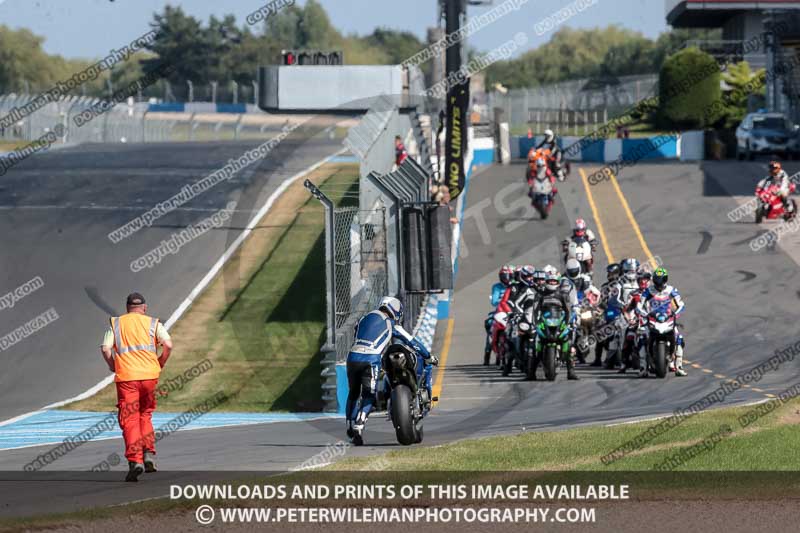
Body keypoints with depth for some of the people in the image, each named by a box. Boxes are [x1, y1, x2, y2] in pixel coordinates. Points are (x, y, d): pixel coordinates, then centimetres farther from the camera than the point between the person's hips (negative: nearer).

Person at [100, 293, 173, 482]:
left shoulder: (115, 323, 11)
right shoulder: (153, 323, 11)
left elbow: (105, 348, -2)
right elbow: (168, 345, -4)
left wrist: (113, 366, 14)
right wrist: (160, 364, 11)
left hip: (126, 377, -1)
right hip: (149, 375, 1)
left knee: (130, 420, -3)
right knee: (145, 415, 20)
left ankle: (135, 460, -17)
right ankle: (149, 454, 6)